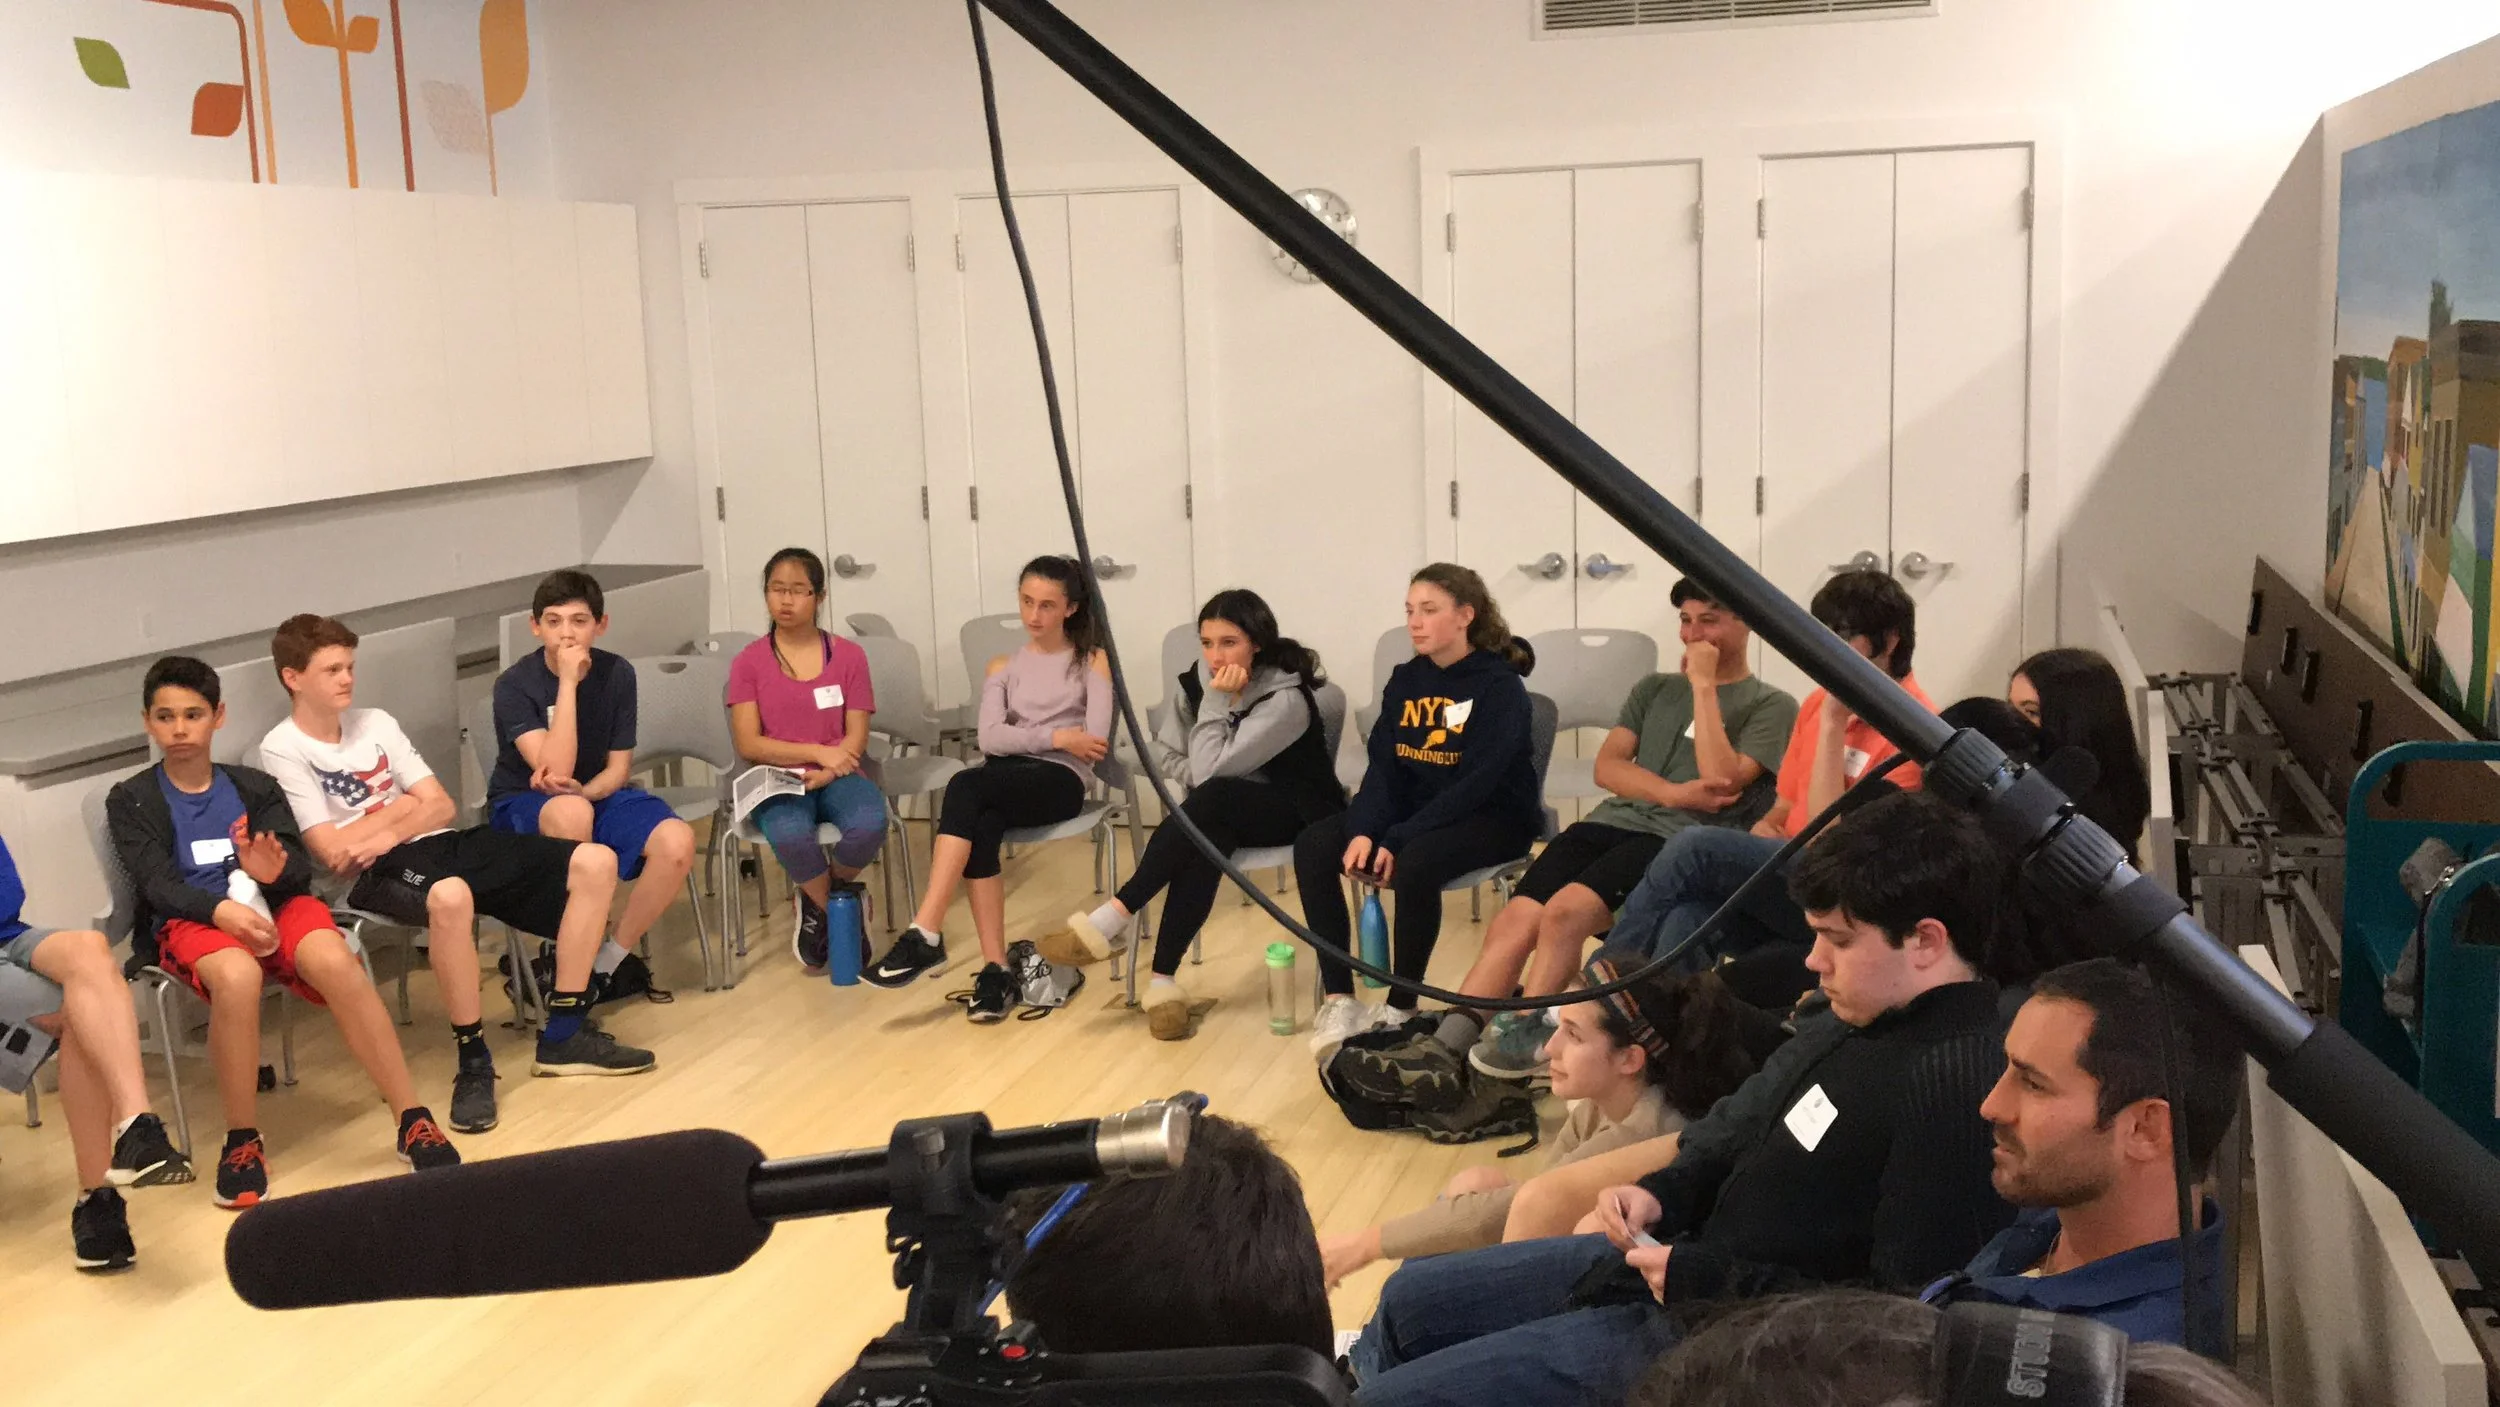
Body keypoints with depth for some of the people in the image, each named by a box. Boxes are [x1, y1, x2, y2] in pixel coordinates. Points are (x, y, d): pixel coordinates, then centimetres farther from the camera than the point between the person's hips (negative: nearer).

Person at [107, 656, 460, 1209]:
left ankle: (413, 1121, -29)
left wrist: (274, 872, -20)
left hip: (271, 903, 2)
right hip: (189, 920, -2)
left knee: (336, 961, -33)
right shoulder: (130, 801, 12)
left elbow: (300, 867, 6)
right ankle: (242, 1140, -23)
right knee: (237, 974, -39)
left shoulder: (254, 786, 19)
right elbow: (157, 883, -4)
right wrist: (222, 910, -25)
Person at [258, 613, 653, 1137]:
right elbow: (332, 850, -11)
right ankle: (473, 1059, -26)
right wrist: (400, 807, 1)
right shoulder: (283, 751, -3)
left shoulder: (376, 722, 16)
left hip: (435, 842, 7)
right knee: (450, 896, -45)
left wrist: (388, 834, -9)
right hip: (375, 875, -7)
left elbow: (442, 807, 11)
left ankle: (562, 1035, -3)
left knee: (594, 861, -8)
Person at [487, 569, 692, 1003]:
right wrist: (568, 681, -29)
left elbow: (619, 767, 0)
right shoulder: (514, 685, -16)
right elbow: (554, 770, -27)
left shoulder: (617, 673, -5)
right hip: (523, 804, -4)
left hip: (596, 792, 4)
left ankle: (609, 961, -5)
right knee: (571, 812, -41)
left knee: (678, 841, -25)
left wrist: (582, 790, -23)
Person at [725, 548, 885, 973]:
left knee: (869, 825, -34)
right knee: (790, 834, -38)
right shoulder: (748, 662, 3)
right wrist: (817, 752, -14)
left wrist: (827, 771, -19)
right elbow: (749, 744, -4)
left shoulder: (849, 655, 5)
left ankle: (819, 902, 2)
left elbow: (856, 738, 1)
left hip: (837, 777, 1)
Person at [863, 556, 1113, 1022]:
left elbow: (1094, 742, -5)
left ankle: (925, 934, -39)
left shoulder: (1092, 661, 9)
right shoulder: (1002, 667, 19)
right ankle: (996, 969, -32)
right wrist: (1057, 738, -9)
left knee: (965, 786, -34)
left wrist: (1022, 738, 0)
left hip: (1061, 780, -4)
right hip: (1004, 779, 4)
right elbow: (990, 739, 2)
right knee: (980, 827, -35)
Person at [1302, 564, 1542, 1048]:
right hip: (1415, 810, 7)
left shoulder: (1500, 686, -14)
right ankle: (1340, 1000, -17)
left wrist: (1398, 840, -27)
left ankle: (1400, 1009, -20)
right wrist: (1363, 831, -19)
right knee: (1313, 847, -15)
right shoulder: (1404, 681, 7)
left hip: (1491, 817, -7)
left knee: (1415, 863, -37)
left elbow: (1475, 784, -22)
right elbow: (1383, 768, 1)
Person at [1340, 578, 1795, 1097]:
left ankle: (1522, 1036, -19)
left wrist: (1703, 686, -6)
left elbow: (1720, 780, -9)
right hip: (1613, 822, 5)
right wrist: (1674, 793, -8)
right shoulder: (1655, 689, 24)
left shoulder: (1770, 706, 8)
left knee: (1565, 911, -32)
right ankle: (1442, 1051, -26)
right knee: (1512, 921, -19)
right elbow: (1607, 766, 11)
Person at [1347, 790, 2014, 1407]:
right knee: (1408, 1300, 19)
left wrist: (1713, 1284, -23)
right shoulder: (1867, 1020, 5)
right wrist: (1663, 1194, 2)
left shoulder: (1959, 1085, -26)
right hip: (1678, 1256, 10)